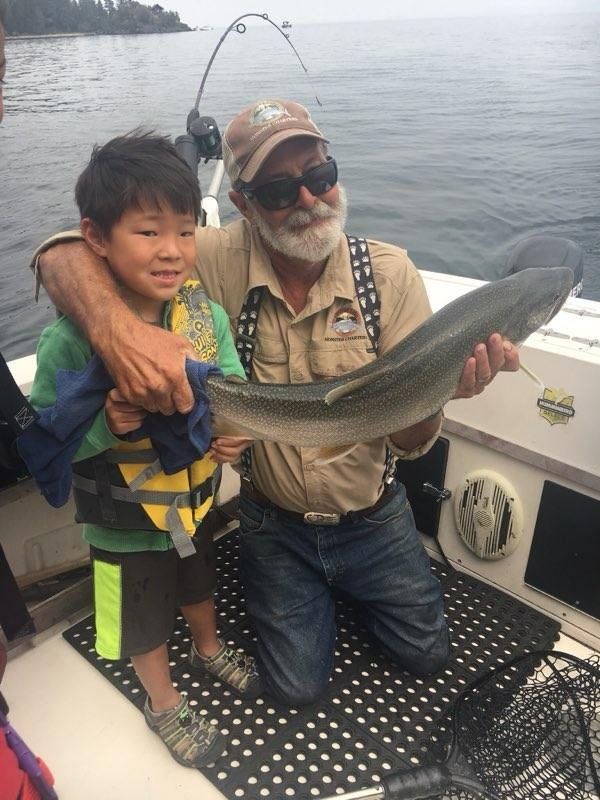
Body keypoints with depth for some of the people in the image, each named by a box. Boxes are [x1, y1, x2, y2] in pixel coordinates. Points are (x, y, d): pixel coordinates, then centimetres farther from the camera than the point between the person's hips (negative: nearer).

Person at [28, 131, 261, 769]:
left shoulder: (204, 312, -16)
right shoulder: (71, 339, -28)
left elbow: (233, 384, -5)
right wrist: (104, 423, -39)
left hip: (195, 498, 4)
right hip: (123, 525, -4)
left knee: (199, 585, 33)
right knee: (144, 620, 22)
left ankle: (210, 652, 66)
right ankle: (164, 704, 53)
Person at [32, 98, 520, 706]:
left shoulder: (388, 272, -17)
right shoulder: (221, 261, -20)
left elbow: (409, 441, -17)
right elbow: (63, 253, -24)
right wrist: (117, 327, -46)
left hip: (373, 517, 1)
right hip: (274, 524, -1)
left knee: (427, 655, 16)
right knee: (298, 687, 11)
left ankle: (347, 586, 42)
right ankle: (320, 589, 39)